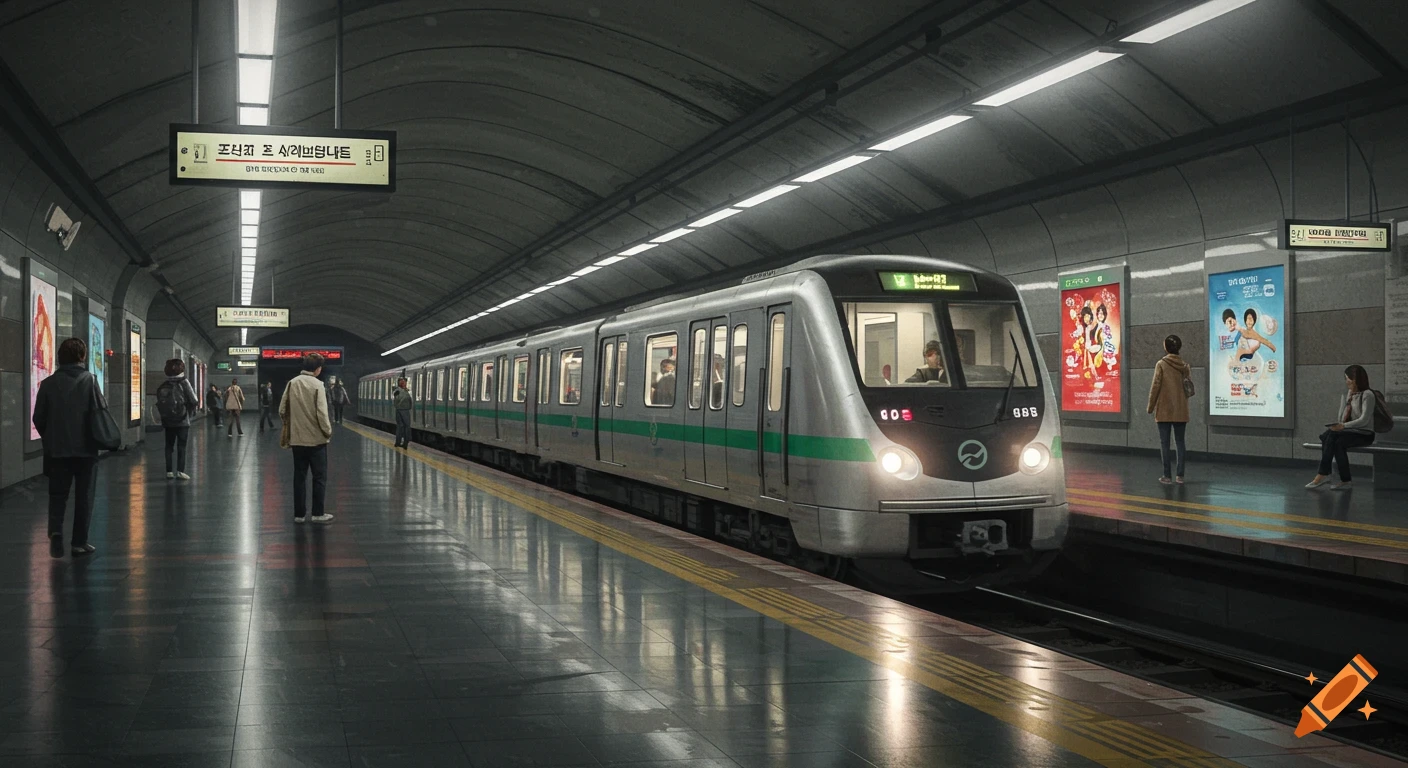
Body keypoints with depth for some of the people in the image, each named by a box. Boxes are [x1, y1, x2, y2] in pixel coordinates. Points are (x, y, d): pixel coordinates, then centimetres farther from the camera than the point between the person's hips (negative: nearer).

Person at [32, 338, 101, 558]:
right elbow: (101, 413, -11)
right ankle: (79, 543, 10)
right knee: (84, 497, 9)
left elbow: (39, 418, 1)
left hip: (56, 450, 2)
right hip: (85, 449, -2)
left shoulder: (48, 383, -2)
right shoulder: (89, 380, -9)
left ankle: (55, 531, -11)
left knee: (57, 494, 12)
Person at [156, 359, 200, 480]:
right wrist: (189, 410, 8)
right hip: (182, 421, -4)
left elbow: (159, 403, 1)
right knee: (181, 446, 0)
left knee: (169, 446, 11)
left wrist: (164, 415, 12)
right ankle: (180, 471, -6)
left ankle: (169, 471, 11)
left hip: (167, 421, 4)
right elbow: (194, 401, -10)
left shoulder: (163, 386, 3)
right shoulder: (184, 383, -9)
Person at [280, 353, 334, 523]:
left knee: (299, 477, 11)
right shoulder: (317, 385, -14)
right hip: (316, 439, -5)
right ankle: (318, 513, 8)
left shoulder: (292, 383, 0)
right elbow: (322, 414, -18)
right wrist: (328, 432, -4)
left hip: (297, 439, 5)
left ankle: (299, 514, 14)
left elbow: (282, 410, 3)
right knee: (319, 477, 6)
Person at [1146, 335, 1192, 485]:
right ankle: (1179, 475, 5)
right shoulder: (1185, 366, 4)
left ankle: (1167, 476, -1)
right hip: (1181, 411, 4)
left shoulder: (1161, 364, -8)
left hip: (1164, 410, -4)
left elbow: (1155, 386, -10)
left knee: (1164, 443, 1)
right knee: (1180, 442, 9)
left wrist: (1151, 406, -2)